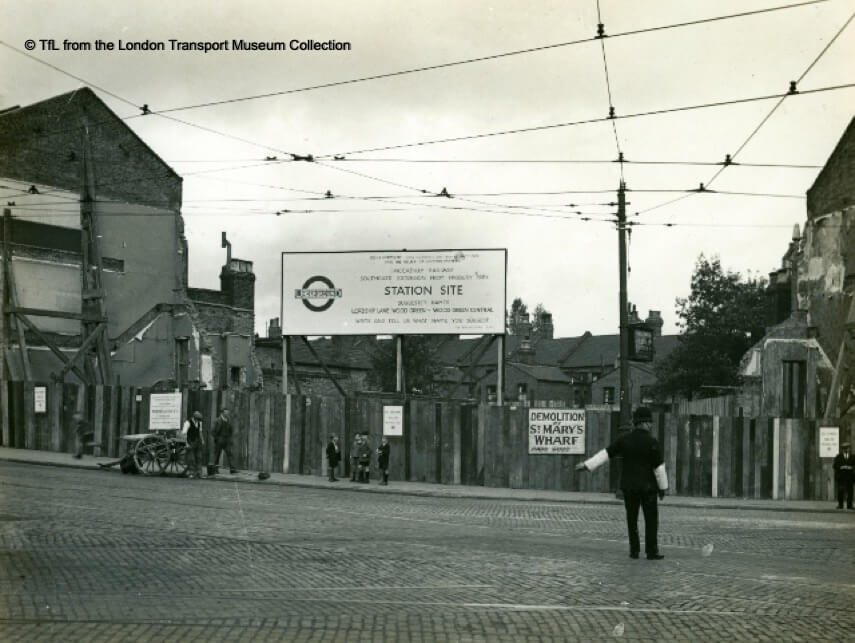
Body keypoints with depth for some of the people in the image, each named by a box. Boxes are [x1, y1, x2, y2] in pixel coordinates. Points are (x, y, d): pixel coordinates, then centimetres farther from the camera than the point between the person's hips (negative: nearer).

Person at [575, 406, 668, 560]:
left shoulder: (624, 439, -2)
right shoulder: (652, 442, -12)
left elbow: (606, 453, -2)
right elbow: (659, 467, -10)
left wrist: (587, 465, 3)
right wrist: (663, 487, 0)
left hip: (628, 486, 4)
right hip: (647, 486, -4)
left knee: (632, 519, 11)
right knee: (651, 519, 3)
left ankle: (634, 551, 11)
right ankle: (652, 552, 2)